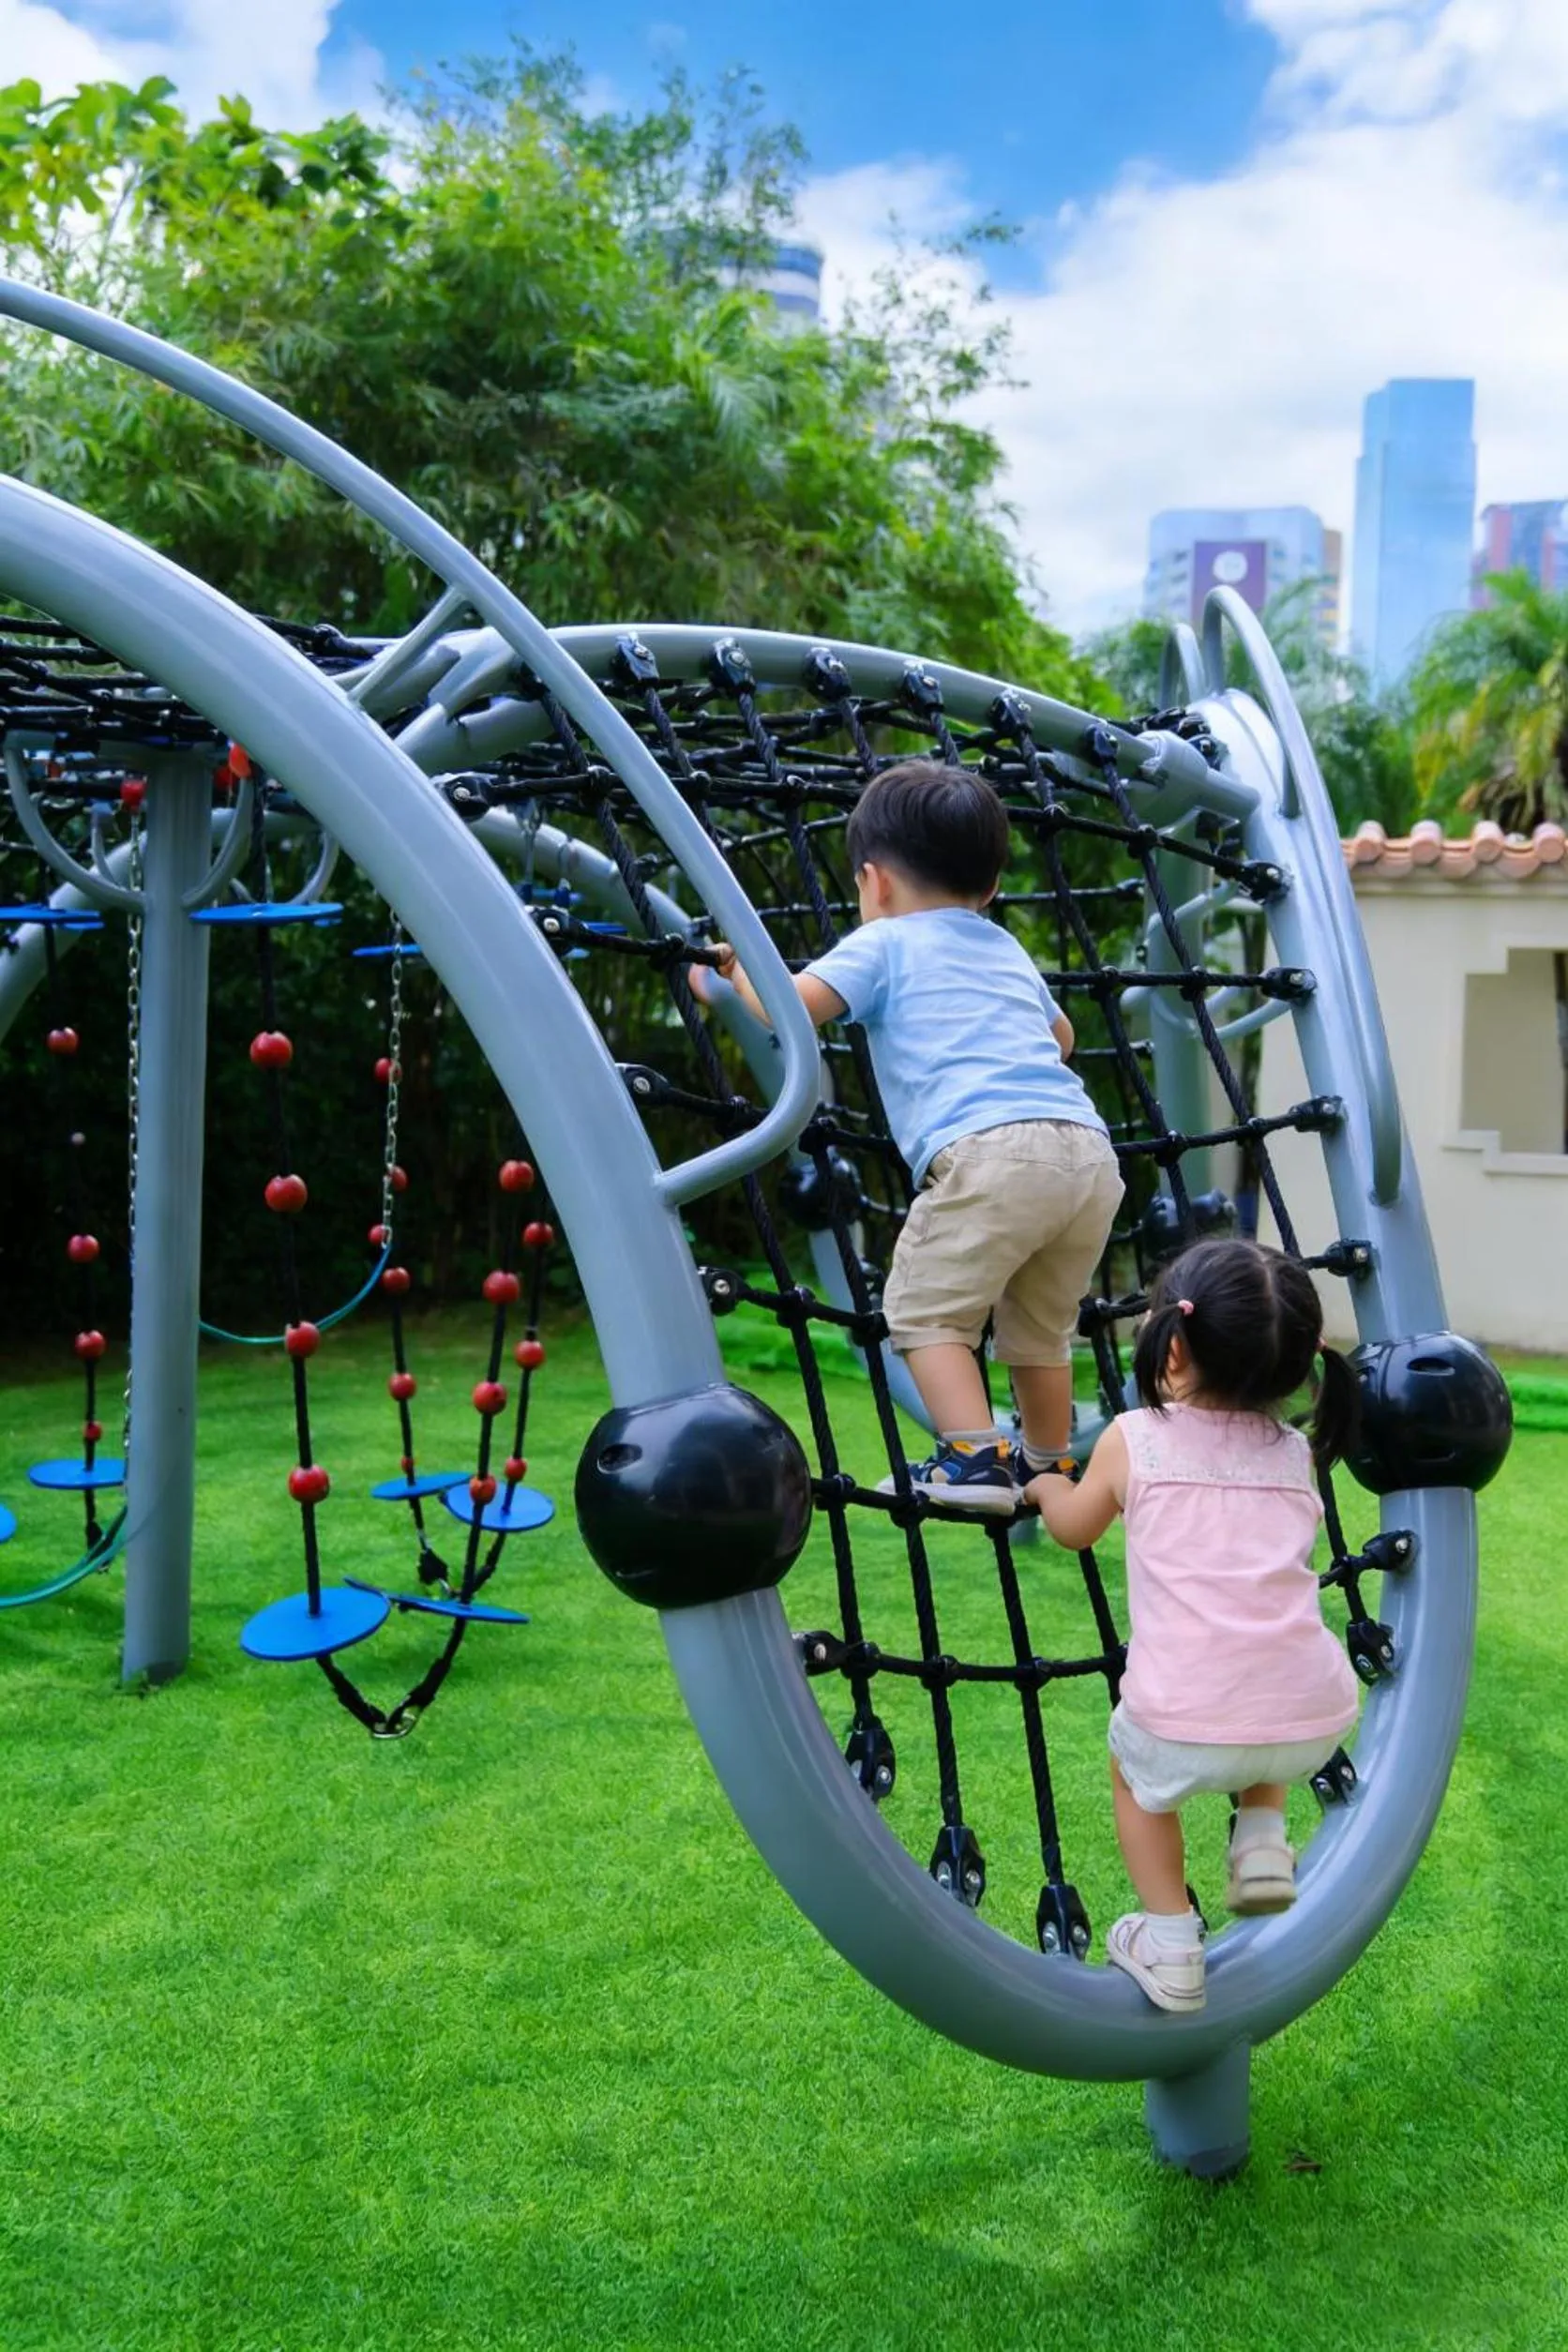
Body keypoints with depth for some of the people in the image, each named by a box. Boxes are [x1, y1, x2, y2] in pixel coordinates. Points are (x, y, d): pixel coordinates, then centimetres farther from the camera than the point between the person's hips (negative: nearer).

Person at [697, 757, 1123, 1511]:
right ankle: (1048, 1471, 30)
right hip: (1089, 1149, 7)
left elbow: (791, 1004, -1)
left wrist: (732, 972, 18)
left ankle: (972, 1460, -2)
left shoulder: (883, 944, 13)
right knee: (1039, 1326, 22)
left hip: (989, 1152, -7)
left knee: (926, 1309, 7)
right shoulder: (1007, 949, 32)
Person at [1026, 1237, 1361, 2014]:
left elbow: (1074, 1528, 22)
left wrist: (1045, 1485, 42)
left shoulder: (1133, 1439, 5)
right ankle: (1262, 1845, 25)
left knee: (1134, 1772, 30)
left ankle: (1171, 1947, 24)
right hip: (1317, 1719, 3)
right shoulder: (1298, 1454, 13)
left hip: (1187, 1725, -3)